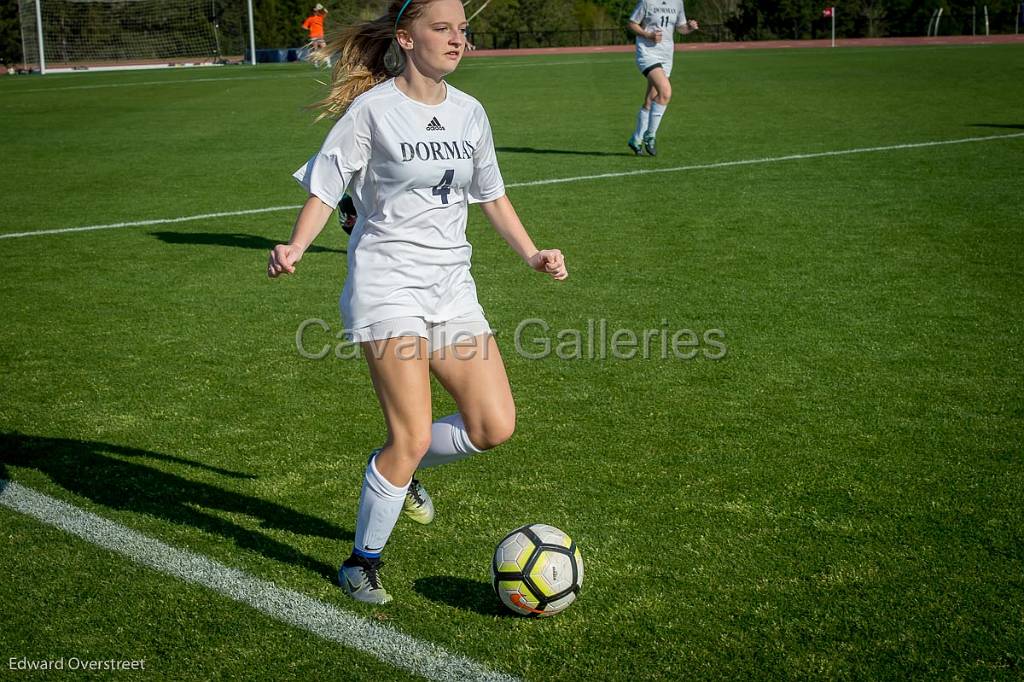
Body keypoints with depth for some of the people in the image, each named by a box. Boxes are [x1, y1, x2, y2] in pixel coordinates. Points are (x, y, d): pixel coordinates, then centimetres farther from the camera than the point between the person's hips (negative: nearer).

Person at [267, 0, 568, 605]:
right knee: (413, 438, -11)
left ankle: (398, 467, 26)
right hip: (387, 286, -6)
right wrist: (296, 247, -22)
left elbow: (491, 193, 22)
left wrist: (531, 253, 12)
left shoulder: (469, 113, 10)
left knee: (494, 427, -3)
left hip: (452, 286, 6)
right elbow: (325, 189, -5)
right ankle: (363, 562, 11)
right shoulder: (373, 108, -6)